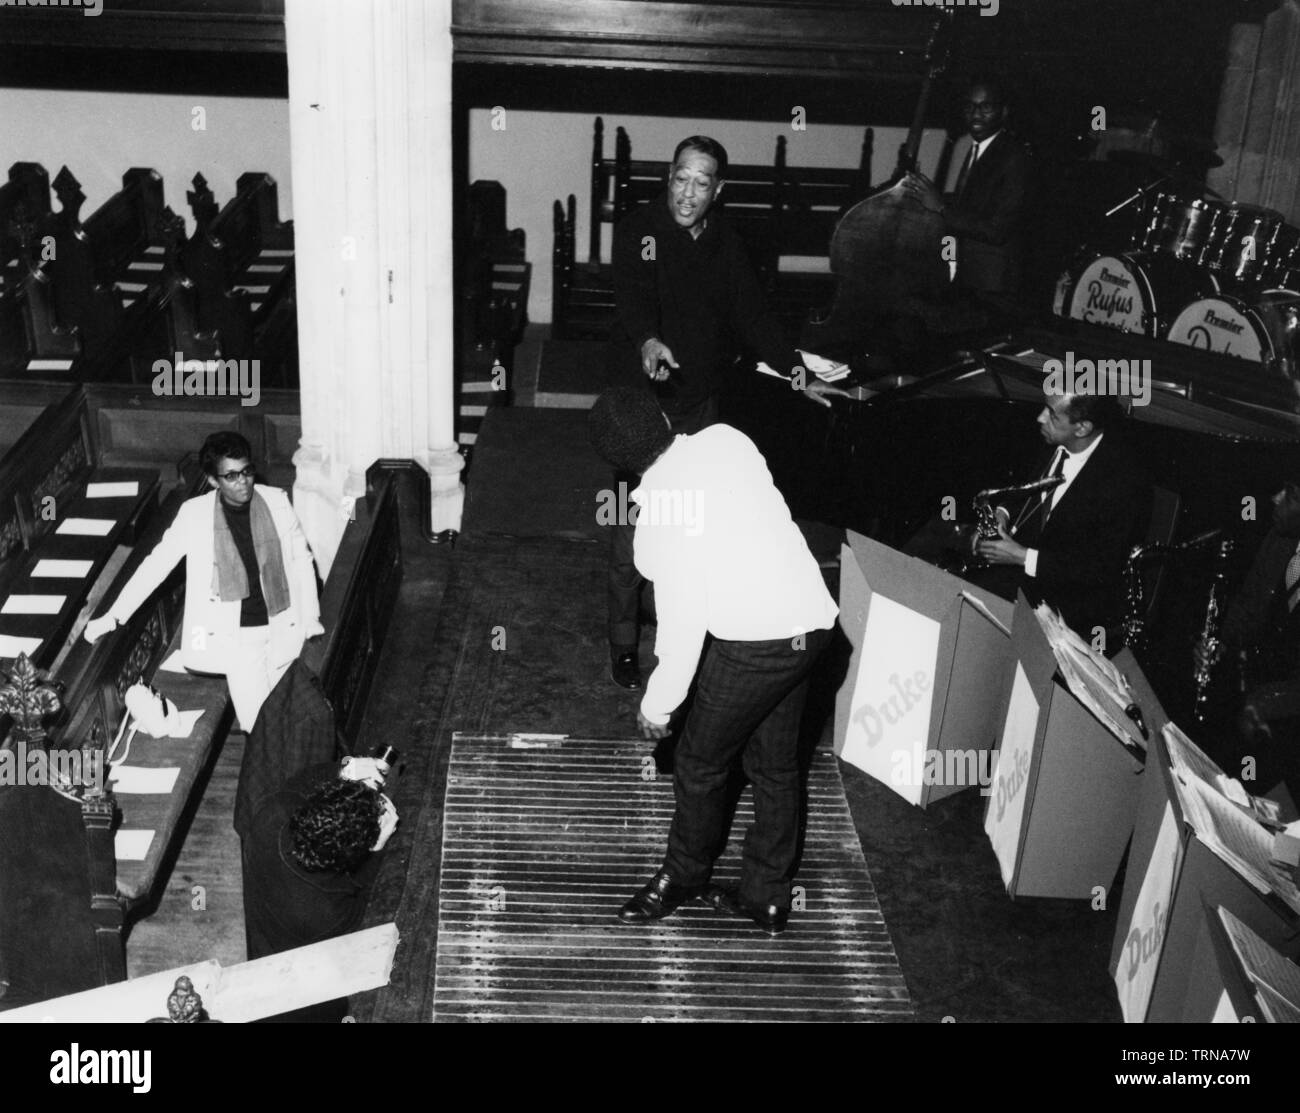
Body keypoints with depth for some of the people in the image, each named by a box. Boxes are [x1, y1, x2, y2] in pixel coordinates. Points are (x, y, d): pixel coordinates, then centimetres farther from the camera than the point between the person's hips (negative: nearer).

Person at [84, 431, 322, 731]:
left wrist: (311, 614, 5)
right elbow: (156, 563, -5)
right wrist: (113, 616, -7)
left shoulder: (277, 501, -5)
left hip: (283, 626, 2)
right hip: (236, 635, -2)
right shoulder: (195, 514, -9)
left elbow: (300, 558, 5)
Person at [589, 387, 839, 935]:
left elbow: (683, 623, -17)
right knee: (775, 764, 19)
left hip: (754, 641, -8)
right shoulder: (726, 439, -2)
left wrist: (658, 704, -4)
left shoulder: (660, 520, -19)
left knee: (699, 767, 14)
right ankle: (767, 897, 33)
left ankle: (682, 878, 36)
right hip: (811, 618, 8)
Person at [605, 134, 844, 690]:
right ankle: (623, 643, 15)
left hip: (699, 405, 4)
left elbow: (752, 314, 8)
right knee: (632, 532, 1)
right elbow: (633, 295, -27)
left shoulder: (724, 242, 4)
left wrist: (798, 373, 0)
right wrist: (648, 341, -48)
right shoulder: (638, 230, -10)